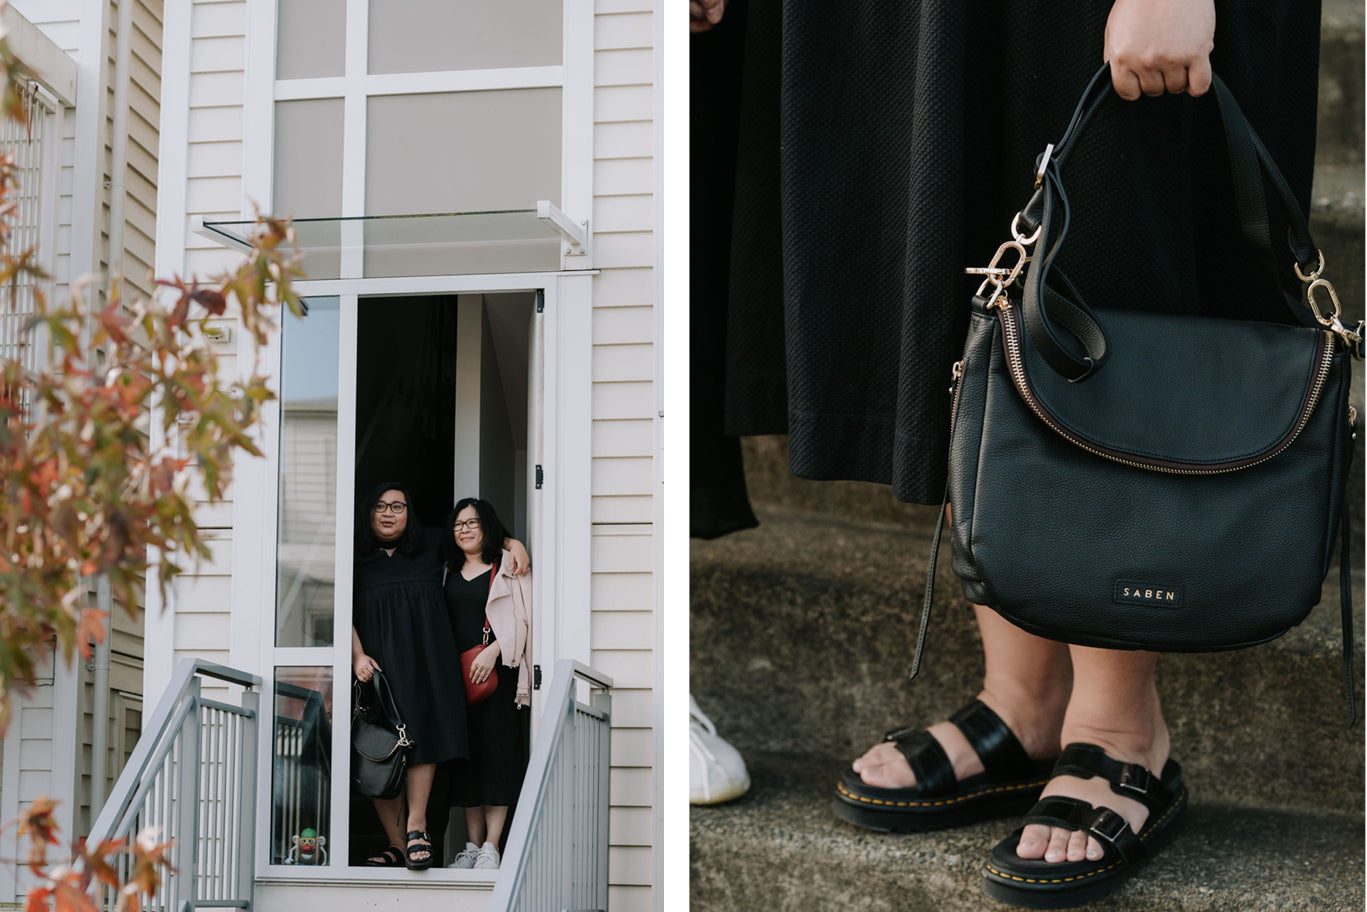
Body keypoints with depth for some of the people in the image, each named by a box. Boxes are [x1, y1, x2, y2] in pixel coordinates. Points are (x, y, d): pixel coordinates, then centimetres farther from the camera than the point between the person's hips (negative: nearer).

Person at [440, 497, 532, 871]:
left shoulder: (509, 567, 3)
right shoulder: (449, 571, 18)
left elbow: (523, 619, -5)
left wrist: (493, 651, -16)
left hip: (498, 671, -5)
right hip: (458, 672, 5)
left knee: (496, 748, -9)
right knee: (467, 753, 2)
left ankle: (491, 847, -8)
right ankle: (472, 847, 5)